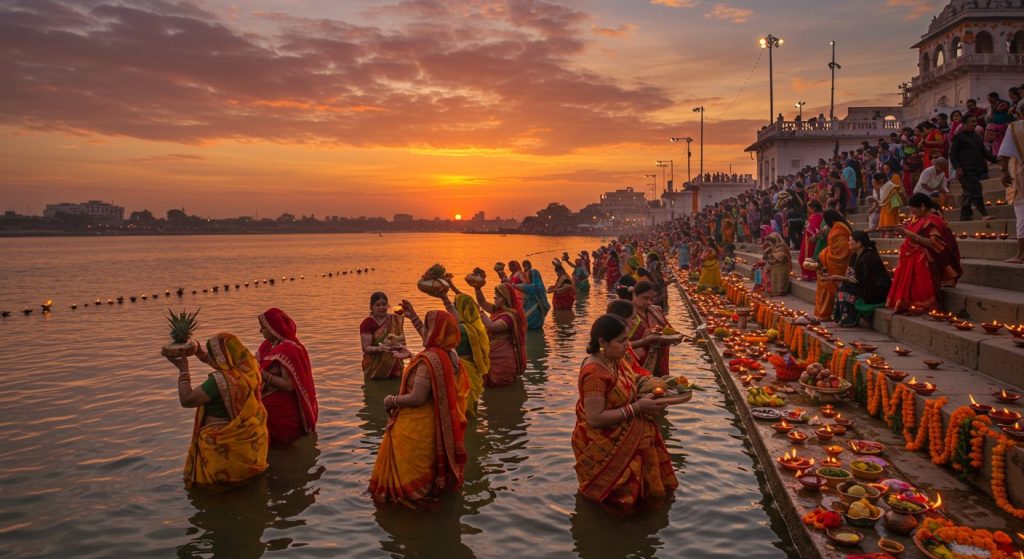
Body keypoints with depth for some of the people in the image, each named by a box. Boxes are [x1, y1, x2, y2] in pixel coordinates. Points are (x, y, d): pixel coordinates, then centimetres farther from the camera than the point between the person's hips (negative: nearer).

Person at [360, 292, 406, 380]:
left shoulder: (396, 320, 6)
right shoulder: (367, 323, -7)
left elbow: (402, 340, 8)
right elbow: (366, 348, -10)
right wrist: (379, 348, -29)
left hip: (394, 367, 4)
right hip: (375, 368, -4)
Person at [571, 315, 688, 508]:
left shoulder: (615, 360, -3)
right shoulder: (595, 373, -30)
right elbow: (595, 418, -30)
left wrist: (645, 400, -9)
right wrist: (637, 408, -27)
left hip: (622, 437, 8)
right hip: (601, 447, -8)